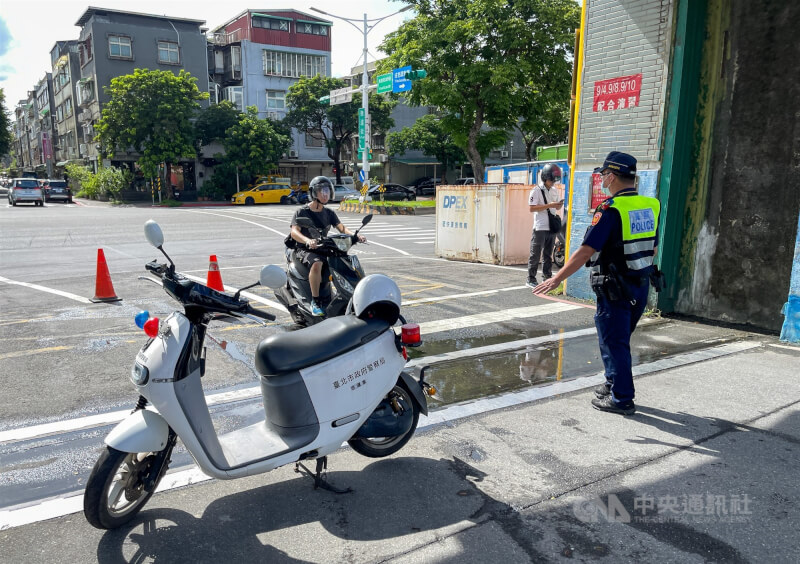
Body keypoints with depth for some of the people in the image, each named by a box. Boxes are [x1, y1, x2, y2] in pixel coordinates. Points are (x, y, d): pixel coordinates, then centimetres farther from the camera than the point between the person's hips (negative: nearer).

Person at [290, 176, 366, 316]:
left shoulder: (329, 213, 14)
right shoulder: (302, 212, -3)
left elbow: (342, 228, 2)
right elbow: (294, 232, -17)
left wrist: (356, 236, -19)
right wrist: (308, 241, -39)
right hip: (305, 250, -5)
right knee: (317, 264, -38)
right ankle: (315, 301, -28)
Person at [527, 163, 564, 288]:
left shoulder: (554, 191, 15)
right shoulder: (536, 190, -8)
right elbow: (532, 208, -15)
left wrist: (558, 205, 0)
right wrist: (549, 205, -20)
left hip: (552, 227, 7)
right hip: (540, 228, -7)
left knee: (548, 255, 13)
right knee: (535, 255, -4)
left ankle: (547, 278, 19)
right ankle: (531, 280, 1)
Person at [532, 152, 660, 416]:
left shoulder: (611, 210, -17)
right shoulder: (650, 206, 6)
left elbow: (586, 250, -21)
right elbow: (653, 248, 14)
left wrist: (557, 278, -17)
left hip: (614, 289, -8)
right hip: (640, 286, 8)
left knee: (613, 343, 3)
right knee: (619, 340, 21)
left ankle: (621, 399, 11)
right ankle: (614, 385, 34)